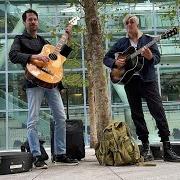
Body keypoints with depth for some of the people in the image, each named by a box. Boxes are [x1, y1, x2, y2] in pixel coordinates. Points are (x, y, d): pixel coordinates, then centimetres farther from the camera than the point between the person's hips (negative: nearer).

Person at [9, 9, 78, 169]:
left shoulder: (43, 41, 25)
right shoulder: (20, 39, 9)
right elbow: (13, 55, -10)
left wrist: (68, 41, 17)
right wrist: (33, 56, -20)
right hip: (34, 82, -5)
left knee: (61, 118, 1)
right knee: (33, 121, -8)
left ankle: (60, 154, 10)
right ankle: (37, 157, 0)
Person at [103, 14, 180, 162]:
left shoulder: (148, 39, 8)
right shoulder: (121, 43, 14)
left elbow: (158, 58, -1)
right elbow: (106, 58, 16)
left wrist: (150, 56, -24)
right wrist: (115, 63, -5)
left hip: (148, 80, -2)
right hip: (130, 81, 3)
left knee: (158, 111, -10)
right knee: (137, 115, 3)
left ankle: (167, 149, -6)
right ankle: (146, 147, 12)